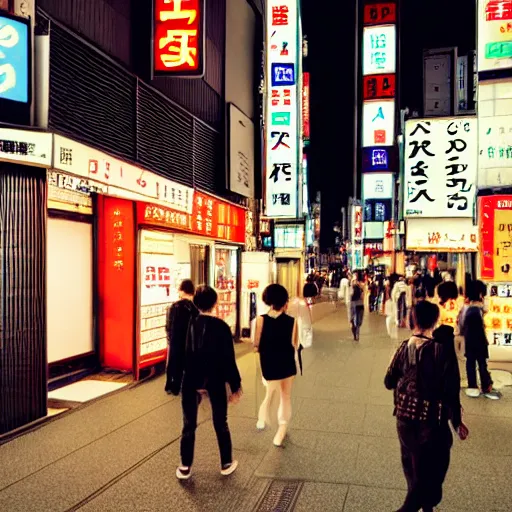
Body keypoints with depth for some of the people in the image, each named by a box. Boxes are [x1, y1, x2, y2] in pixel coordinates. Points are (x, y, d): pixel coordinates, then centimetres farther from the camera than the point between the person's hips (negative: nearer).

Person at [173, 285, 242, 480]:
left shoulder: (187, 324, -6)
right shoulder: (221, 327, -12)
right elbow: (228, 359, -10)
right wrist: (235, 385, -1)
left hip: (191, 380, 1)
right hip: (215, 381, -1)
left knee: (189, 425, 13)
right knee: (220, 423, 15)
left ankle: (185, 467, 20)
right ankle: (227, 464, 27)